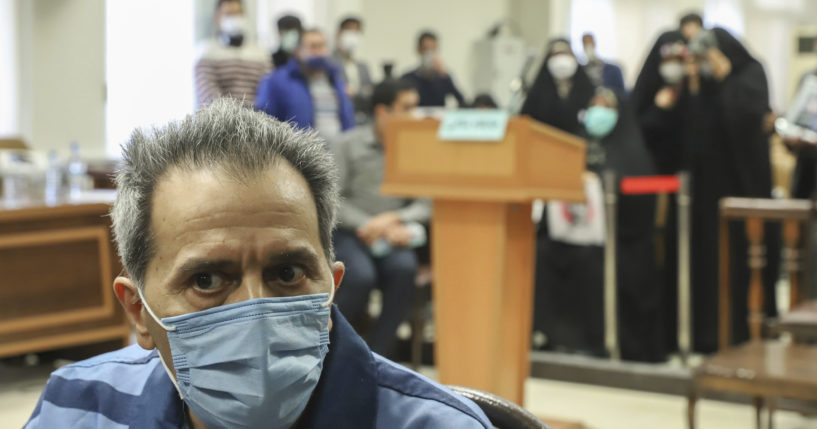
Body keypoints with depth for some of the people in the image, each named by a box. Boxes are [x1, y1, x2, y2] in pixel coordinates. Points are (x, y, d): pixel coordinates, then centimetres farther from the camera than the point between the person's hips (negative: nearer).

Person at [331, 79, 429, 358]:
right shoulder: (349, 145, 2)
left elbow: (425, 204, 4)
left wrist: (395, 219, -15)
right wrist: (373, 228, -12)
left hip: (392, 237, 2)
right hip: (349, 235, -2)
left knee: (404, 267, -32)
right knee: (362, 275, -33)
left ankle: (376, 357, -20)